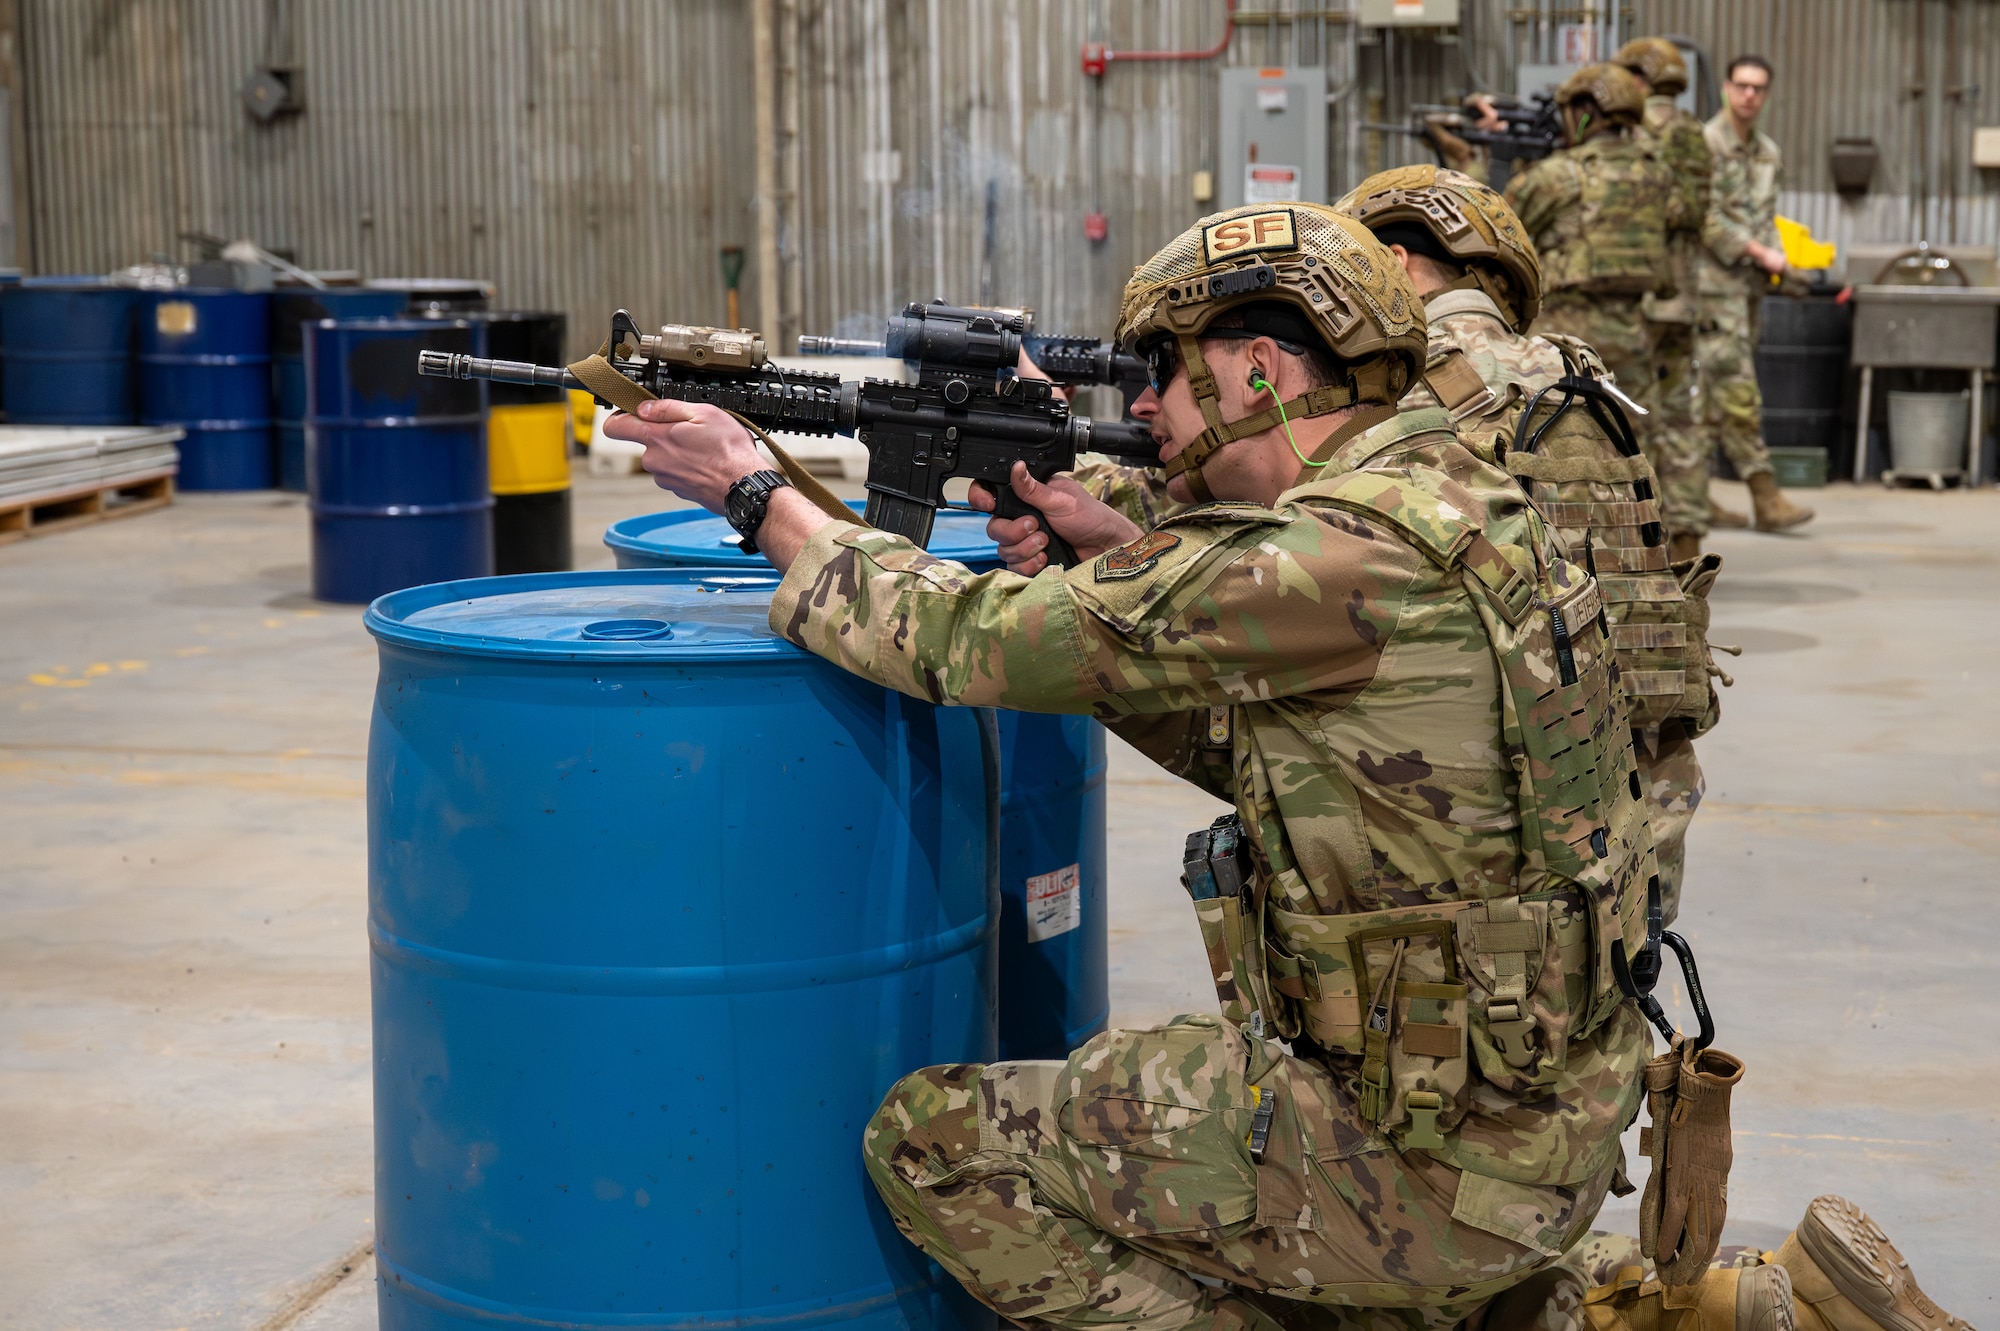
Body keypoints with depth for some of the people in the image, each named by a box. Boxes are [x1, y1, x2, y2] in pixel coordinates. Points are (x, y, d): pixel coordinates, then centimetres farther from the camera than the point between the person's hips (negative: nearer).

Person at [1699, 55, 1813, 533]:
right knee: (1738, 391, -11)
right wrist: (1761, 254, -15)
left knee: (1714, 394, 9)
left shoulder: (1769, 153, 16)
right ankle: (1766, 498, -14)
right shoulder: (1704, 144, -9)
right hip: (1714, 280, -8)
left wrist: (1780, 260, 3)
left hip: (1751, 284, 8)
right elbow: (1706, 219, -15)